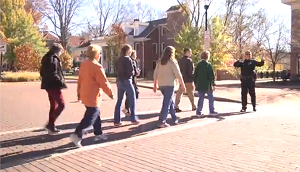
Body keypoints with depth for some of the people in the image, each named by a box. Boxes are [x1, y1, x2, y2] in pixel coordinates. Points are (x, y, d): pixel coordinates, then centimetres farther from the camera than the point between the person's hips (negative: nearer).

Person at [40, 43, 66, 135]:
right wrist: (62, 82, -15)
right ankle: (50, 124, -6)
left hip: (48, 85, 10)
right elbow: (53, 74, -23)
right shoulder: (53, 59, -15)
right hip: (54, 85, -10)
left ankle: (51, 126, 17)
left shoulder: (46, 58, 15)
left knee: (53, 106, 14)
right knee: (61, 105, -4)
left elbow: (42, 72, 20)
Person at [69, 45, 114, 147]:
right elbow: (104, 82, -16)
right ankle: (77, 135, -10)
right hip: (93, 97, -9)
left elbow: (80, 80, 14)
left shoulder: (83, 65, 8)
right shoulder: (97, 67, -18)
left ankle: (98, 134, 29)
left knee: (96, 114, 20)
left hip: (85, 95, 9)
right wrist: (110, 93, -4)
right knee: (90, 117, -4)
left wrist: (79, 93, 21)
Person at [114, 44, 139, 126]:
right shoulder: (128, 59, -12)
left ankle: (117, 121, 9)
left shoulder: (119, 59, 11)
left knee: (119, 101, 9)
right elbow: (131, 72, -16)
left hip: (119, 81, 7)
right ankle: (133, 119, 11)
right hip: (126, 81, -7)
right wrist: (132, 73, 4)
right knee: (132, 100, 6)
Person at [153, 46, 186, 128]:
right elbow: (178, 74, -10)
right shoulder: (172, 62, -9)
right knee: (167, 103, -3)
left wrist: (155, 84, 17)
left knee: (170, 101, 20)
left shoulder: (160, 61, 9)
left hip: (161, 85, 7)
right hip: (169, 85, -7)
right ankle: (162, 122, -5)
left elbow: (155, 74, 10)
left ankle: (175, 119, 30)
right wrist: (182, 85, -4)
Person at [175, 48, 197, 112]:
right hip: (188, 80, -6)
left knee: (179, 92, 5)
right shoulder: (189, 60, -14)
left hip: (181, 79, 6)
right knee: (190, 93, 7)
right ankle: (193, 106, 19)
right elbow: (190, 71, -17)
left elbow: (179, 70, 12)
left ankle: (176, 106, 0)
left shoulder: (180, 60, 8)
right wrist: (193, 78, -8)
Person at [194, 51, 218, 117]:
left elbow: (195, 75, 9)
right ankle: (212, 111, 17)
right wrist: (213, 84, -8)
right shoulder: (208, 65, -11)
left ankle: (199, 112, 6)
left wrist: (196, 84, 16)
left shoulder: (198, 64, 5)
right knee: (211, 98, 11)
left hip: (200, 85, 5)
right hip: (207, 85, -5)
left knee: (201, 98, 9)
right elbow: (212, 75, -13)